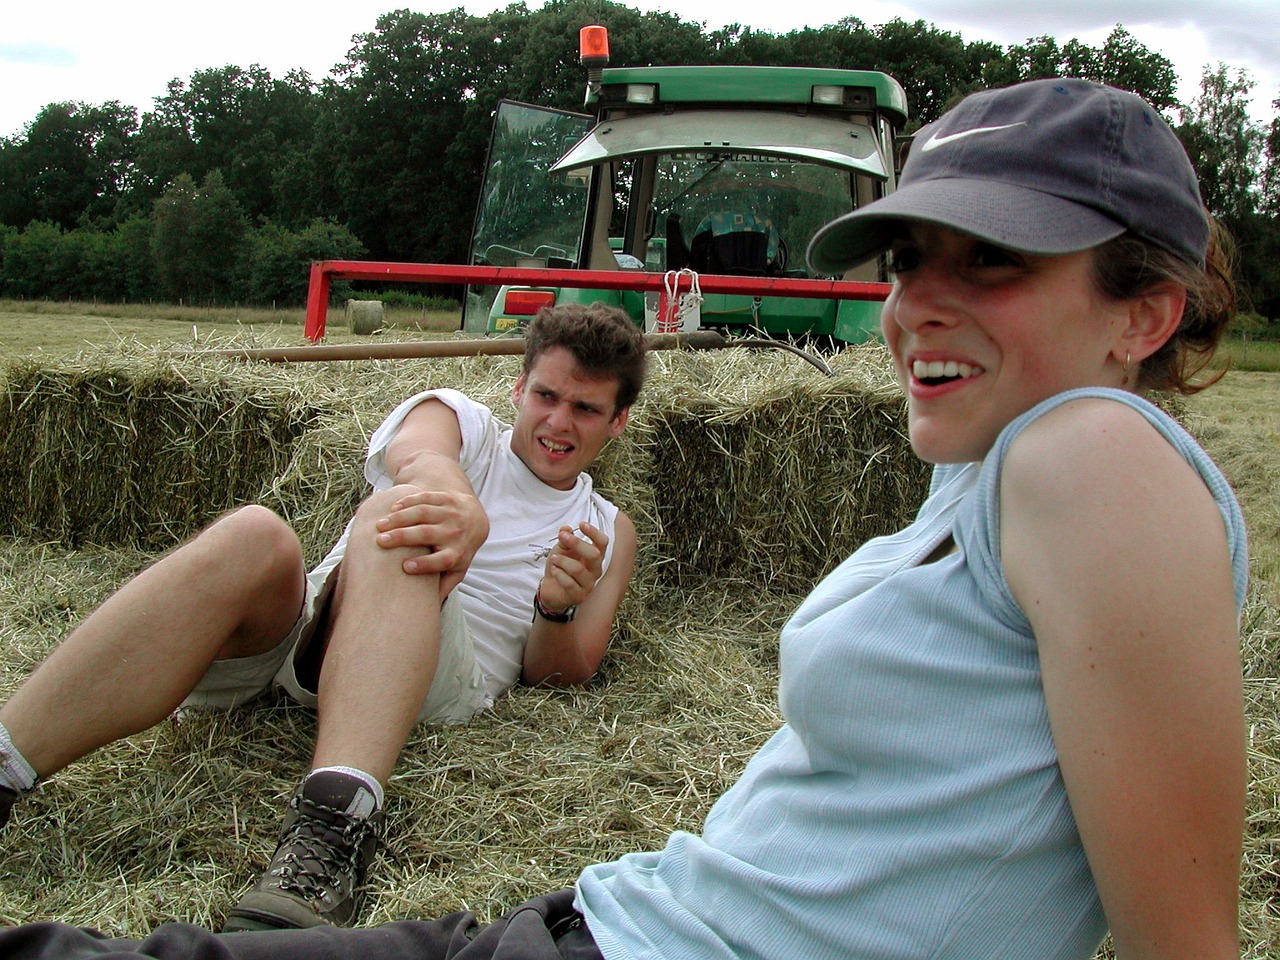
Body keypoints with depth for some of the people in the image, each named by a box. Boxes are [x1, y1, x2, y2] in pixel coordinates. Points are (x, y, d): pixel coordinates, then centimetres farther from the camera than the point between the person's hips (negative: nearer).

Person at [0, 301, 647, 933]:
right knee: (254, 537, -33)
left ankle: (332, 826, -54)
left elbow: (559, 673, 17)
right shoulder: (458, 419, 22)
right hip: (301, 624, 1)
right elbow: (420, 458, -5)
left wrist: (559, 610, -7)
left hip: (428, 683, -1)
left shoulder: (609, 532, 26)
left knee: (397, 515, -32)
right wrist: (464, 507, -30)